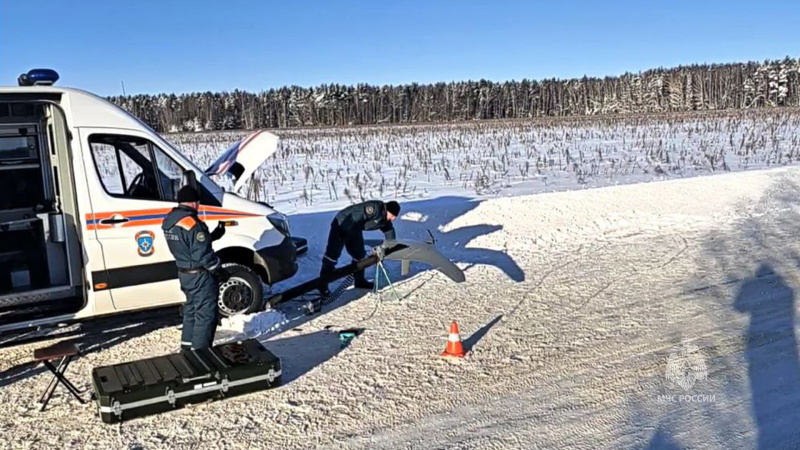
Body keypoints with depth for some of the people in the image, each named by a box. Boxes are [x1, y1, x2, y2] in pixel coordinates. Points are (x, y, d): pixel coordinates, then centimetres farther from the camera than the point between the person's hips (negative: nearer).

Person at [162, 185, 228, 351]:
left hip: (184, 273, 9)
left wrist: (212, 235, 9)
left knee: (191, 310, 22)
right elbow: (203, 254, -23)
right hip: (200, 275, -9)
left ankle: (187, 347, 31)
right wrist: (219, 270, -11)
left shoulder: (170, 221, 6)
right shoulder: (191, 223, -24)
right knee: (205, 314, 0)